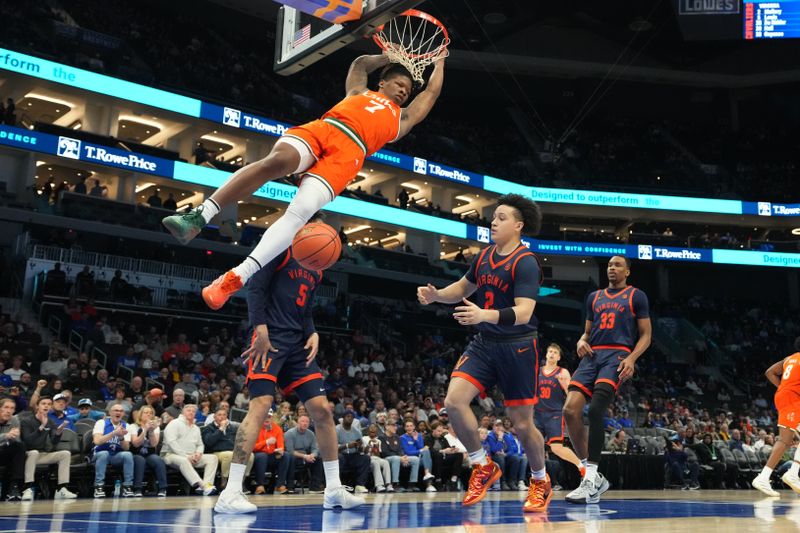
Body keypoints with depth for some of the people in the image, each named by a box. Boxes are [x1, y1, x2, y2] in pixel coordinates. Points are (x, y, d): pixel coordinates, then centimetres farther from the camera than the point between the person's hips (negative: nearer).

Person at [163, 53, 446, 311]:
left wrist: (440, 62, 53)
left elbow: (431, 94, 43)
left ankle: (235, 278, -35)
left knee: (299, 212, -25)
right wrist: (389, 56, 58)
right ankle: (200, 215, -38)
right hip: (321, 128, 1)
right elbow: (361, 62, 49)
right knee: (277, 160, -34)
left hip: (349, 152, -1)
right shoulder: (359, 91, 37)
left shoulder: (401, 118, 37)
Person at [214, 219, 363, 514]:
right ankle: (230, 493, -16)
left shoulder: (317, 269, 21)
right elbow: (255, 288, -9)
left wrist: (313, 334, 4)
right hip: (271, 338, -8)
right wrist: (261, 330, -19)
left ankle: (334, 490, 11)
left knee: (322, 409, 3)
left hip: (298, 343, 8)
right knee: (260, 405, -19)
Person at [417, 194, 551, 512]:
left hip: (516, 348, -6)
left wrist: (485, 315, -41)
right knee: (454, 402, -13)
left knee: (522, 423, 2)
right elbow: (464, 287, 23)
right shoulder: (485, 256, 8)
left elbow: (523, 313, -25)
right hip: (483, 343, 6)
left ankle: (541, 483, 28)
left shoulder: (526, 262, -14)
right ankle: (484, 467, 7)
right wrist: (435, 295, 3)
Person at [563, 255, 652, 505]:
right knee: (570, 410, -13)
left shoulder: (636, 296, 10)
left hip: (617, 356, -5)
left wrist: (632, 358, -13)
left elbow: (646, 335, 5)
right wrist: (581, 342, 2)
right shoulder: (594, 297, 24)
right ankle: (593, 477, 0)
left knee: (595, 410, -24)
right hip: (592, 356, 5)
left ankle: (591, 482, -18)